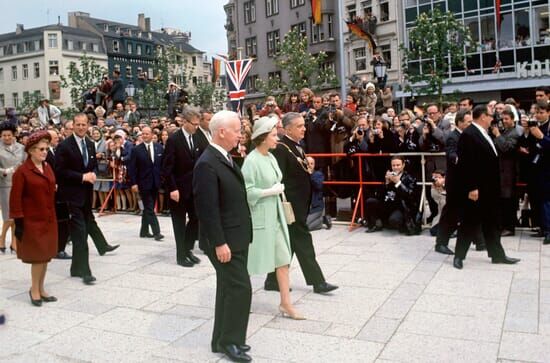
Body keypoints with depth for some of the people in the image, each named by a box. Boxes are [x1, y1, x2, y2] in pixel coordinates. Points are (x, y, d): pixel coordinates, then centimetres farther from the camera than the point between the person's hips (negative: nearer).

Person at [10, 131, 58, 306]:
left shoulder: (47, 167, 9)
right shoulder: (22, 171, -11)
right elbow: (15, 198, -11)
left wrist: (53, 217, 12)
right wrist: (18, 222, -14)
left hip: (48, 220, 6)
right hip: (32, 221, -6)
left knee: (46, 255, 11)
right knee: (38, 255, -1)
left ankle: (40, 288, 25)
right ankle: (34, 290, 16)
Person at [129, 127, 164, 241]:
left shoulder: (159, 148, 4)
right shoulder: (137, 150, -4)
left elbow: (163, 164, 7)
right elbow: (132, 168, -5)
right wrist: (134, 183, -11)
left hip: (155, 183, 4)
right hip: (144, 184, -4)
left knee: (148, 208, 13)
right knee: (150, 209, -6)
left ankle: (144, 231, 23)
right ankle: (156, 232, -6)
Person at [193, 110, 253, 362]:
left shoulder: (226, 158, 11)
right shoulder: (207, 164, -19)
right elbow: (208, 208, -22)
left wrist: (239, 236, 17)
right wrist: (219, 242, -22)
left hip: (236, 237, 10)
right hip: (224, 240, -10)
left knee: (229, 288, 15)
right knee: (240, 288, -6)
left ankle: (223, 339, 27)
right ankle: (229, 341, 10)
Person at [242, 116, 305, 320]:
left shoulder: (271, 157, 7)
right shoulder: (252, 160, -17)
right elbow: (247, 191, -22)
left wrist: (278, 189, 3)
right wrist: (271, 191, -18)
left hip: (275, 215, 8)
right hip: (259, 217, -8)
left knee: (283, 258, 6)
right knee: (251, 261, 7)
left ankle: (285, 304, 13)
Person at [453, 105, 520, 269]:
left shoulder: (483, 133, 12)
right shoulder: (468, 134, -17)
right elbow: (466, 163, -21)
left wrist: (495, 186, 14)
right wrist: (471, 188, -23)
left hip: (489, 188, 9)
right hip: (476, 188, -9)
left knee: (491, 222, 16)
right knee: (469, 222, 1)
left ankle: (497, 254, 26)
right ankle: (459, 255, 12)